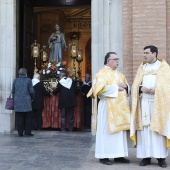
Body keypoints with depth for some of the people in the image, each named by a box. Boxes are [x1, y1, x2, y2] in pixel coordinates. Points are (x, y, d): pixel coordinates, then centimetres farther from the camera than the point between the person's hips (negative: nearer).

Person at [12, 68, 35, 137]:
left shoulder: (15, 80, 6)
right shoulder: (28, 80, -4)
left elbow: (13, 91, 9)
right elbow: (31, 91, -5)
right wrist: (31, 98, 11)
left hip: (17, 102, 3)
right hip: (26, 102, -3)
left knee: (19, 118, 6)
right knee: (28, 118, 5)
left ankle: (20, 133, 6)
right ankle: (28, 132, 3)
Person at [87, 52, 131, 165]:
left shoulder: (120, 74, 19)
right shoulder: (102, 73, -4)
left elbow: (128, 89, 24)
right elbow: (99, 88, -18)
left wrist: (125, 86, 0)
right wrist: (116, 88, -14)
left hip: (120, 107, 7)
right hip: (108, 106, -7)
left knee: (120, 131, 7)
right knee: (107, 130, -5)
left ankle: (118, 155, 13)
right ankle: (104, 156, 1)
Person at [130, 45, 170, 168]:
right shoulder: (142, 67, 17)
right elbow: (135, 85, 11)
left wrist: (155, 90, -17)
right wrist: (141, 88, -10)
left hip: (158, 102, -3)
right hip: (143, 102, 3)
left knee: (158, 129, -4)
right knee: (144, 129, -1)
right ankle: (146, 156, 3)